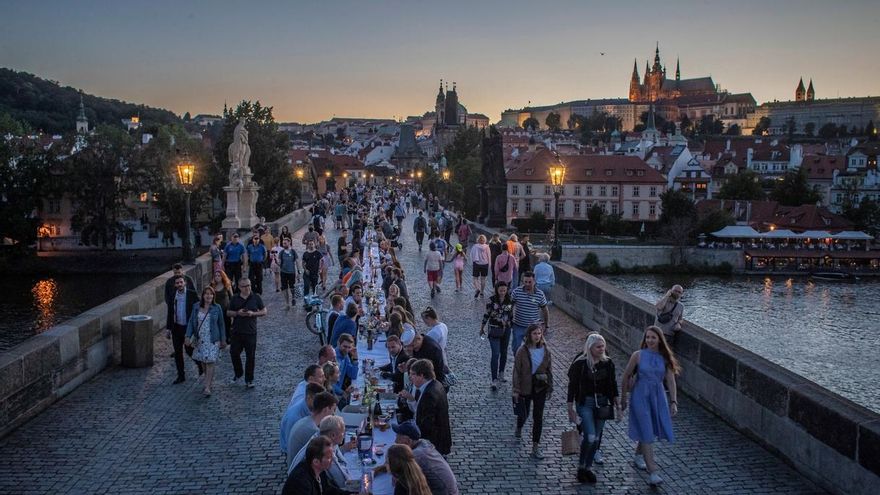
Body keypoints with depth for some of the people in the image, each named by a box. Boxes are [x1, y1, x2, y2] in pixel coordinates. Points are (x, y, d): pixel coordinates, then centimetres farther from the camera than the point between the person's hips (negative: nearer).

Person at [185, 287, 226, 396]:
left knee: (210, 362, -9)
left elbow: (221, 325, 3)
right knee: (202, 361, 12)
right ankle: (210, 379, 34)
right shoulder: (196, 307, 2)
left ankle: (207, 387, -7)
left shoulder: (217, 308, -4)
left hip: (212, 340, -3)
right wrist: (188, 336, -5)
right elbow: (191, 322, 4)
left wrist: (223, 340, 5)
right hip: (200, 339, 3)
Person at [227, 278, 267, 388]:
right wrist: (237, 313, -11)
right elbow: (228, 312, 9)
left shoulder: (255, 298, 0)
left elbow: (264, 311, 3)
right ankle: (238, 373, 31)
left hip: (251, 332, -2)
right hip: (237, 332, 2)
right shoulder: (235, 299, 5)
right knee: (234, 353, 5)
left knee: (250, 356, 1)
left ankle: (249, 380, 13)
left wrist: (253, 313, -14)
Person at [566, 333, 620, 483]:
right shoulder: (580, 363, -11)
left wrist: (617, 404, 2)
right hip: (585, 403, -4)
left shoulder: (608, 363, 1)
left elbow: (613, 385, 9)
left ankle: (588, 468, 25)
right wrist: (571, 409, -7)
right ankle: (581, 467, 7)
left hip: (602, 403, 4)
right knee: (590, 437, -14)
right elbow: (572, 386, -7)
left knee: (596, 438, 9)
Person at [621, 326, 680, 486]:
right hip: (641, 396, -4)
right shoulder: (638, 355, -8)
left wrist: (673, 402, -4)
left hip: (658, 397, 4)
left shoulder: (665, 358, 0)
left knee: (648, 431, 14)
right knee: (647, 433, -7)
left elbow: (671, 381, 2)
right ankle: (652, 472, -7)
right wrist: (623, 398, 5)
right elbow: (626, 376, 1)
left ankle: (638, 457, 41)